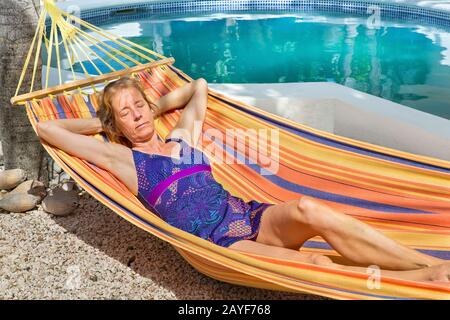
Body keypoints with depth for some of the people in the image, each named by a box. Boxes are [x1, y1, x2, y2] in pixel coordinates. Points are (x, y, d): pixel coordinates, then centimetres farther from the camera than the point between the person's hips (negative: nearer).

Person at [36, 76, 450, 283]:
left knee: (307, 208, -29)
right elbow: (47, 128, 6)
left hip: (251, 216, 5)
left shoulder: (181, 135, 20)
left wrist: (156, 108, 33)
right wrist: (102, 123, 16)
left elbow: (199, 86, 37)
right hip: (218, 243, -4)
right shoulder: (122, 159, 8)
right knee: (315, 264, -29)